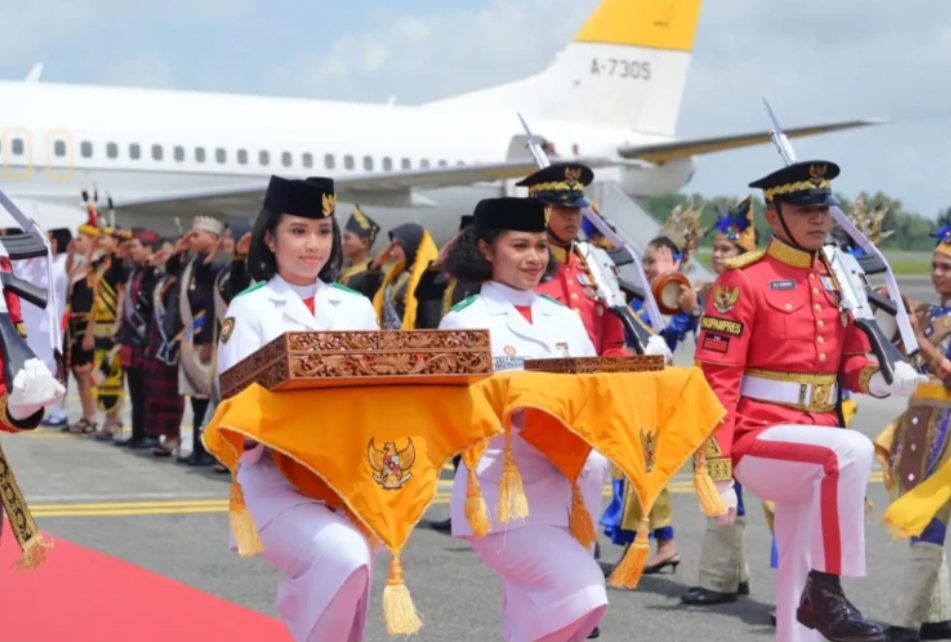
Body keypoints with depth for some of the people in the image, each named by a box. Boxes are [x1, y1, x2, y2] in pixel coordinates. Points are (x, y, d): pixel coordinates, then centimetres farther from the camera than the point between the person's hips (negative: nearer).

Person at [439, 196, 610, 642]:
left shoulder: (566, 321, 14)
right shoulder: (465, 323, -2)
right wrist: (509, 413, -24)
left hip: (568, 492, 6)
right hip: (503, 495, -6)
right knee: (581, 592, -23)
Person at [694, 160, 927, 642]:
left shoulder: (837, 281, 10)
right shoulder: (743, 282, -10)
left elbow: (850, 358, 18)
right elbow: (715, 382, -13)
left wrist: (882, 379, -7)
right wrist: (719, 476, -18)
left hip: (814, 444, 7)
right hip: (758, 441, -7)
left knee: (798, 577, 11)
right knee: (852, 450, -33)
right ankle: (826, 592, -23)